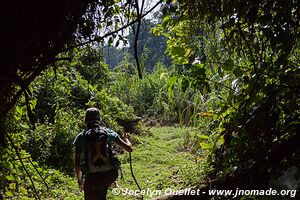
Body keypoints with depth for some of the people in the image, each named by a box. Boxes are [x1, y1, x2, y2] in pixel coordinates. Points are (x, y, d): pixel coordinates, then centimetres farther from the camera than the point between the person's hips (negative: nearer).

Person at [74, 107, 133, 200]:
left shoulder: (81, 137, 2)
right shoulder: (108, 132, 2)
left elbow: (77, 164, 4)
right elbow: (129, 148, 4)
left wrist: (80, 181, 20)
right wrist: (126, 139, 27)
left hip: (92, 178, -1)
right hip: (109, 175, 2)